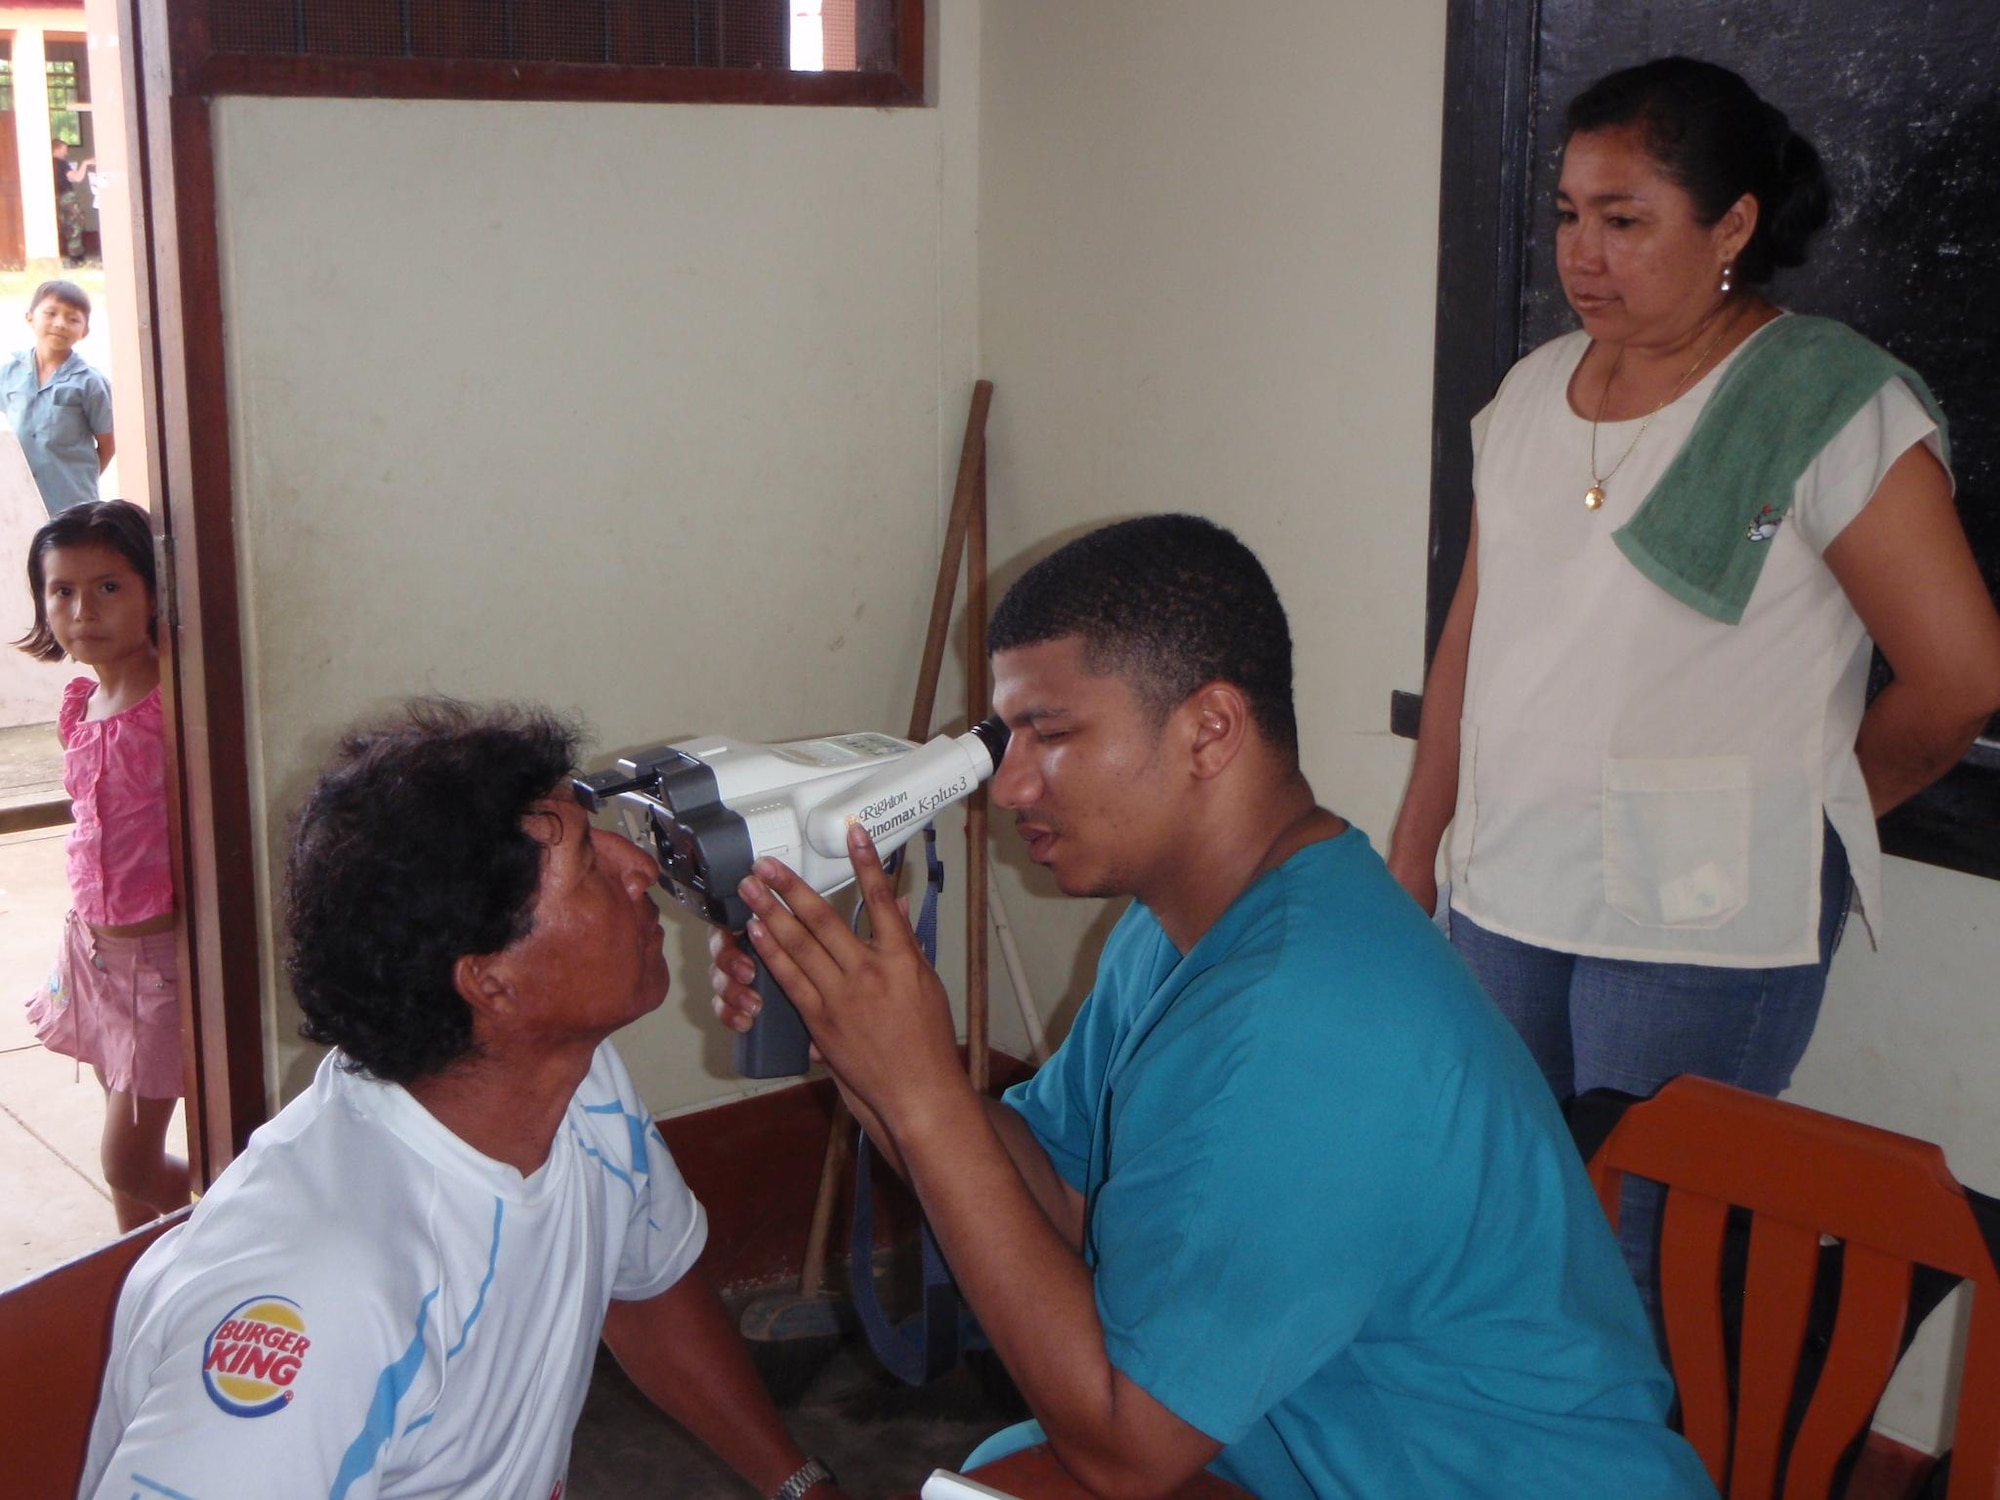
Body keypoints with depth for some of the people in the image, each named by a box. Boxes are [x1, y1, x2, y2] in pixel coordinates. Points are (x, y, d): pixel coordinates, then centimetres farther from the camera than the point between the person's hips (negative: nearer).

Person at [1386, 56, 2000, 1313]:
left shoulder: (1830, 408, -10)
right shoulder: (1535, 390, 10)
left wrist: (1799, 814, 4)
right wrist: (1412, 854, 14)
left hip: (1702, 929, -6)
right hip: (1504, 897, 6)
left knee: (1642, 1257, -2)